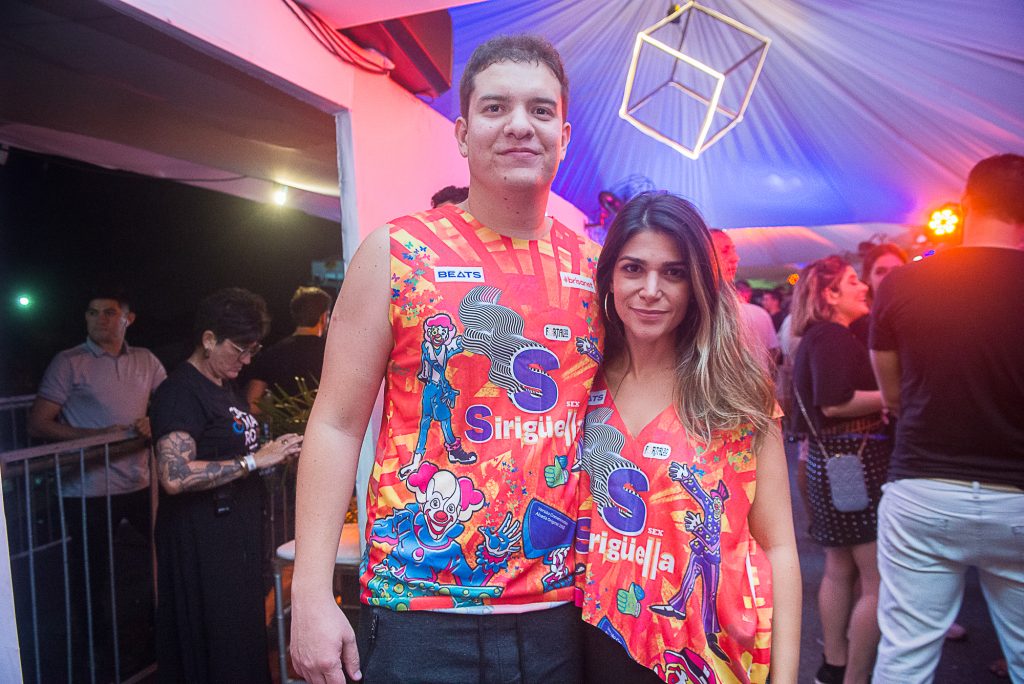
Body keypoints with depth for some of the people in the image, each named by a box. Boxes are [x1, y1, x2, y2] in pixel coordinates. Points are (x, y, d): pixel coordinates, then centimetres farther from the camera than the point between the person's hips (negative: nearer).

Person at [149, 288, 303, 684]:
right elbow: (175, 476, -28)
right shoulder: (180, 391, -16)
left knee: (244, 634, 17)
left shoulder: (224, 387, 13)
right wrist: (254, 460, -25)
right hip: (202, 544, -9)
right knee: (213, 642, 3)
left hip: (238, 532, 9)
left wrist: (273, 453, 5)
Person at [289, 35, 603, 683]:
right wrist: (312, 595, -9)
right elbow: (337, 423, -5)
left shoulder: (594, 267, 4)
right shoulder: (397, 252, -5)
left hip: (560, 608, 4)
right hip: (421, 613, -3)